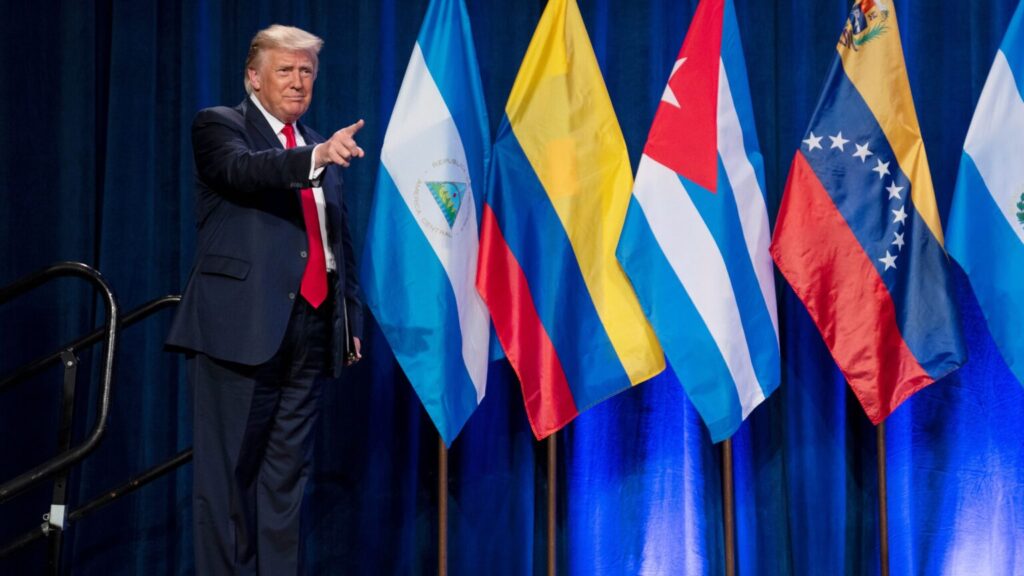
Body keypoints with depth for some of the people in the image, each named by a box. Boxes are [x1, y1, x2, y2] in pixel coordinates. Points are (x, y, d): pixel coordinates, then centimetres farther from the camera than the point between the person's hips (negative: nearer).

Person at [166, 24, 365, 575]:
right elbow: (244, 170, -21)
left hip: (309, 328, 6)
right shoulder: (218, 125, 2)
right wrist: (316, 157, -37)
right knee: (229, 472, -3)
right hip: (242, 326, -6)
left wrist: (352, 319, 15)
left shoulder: (319, 147, 20)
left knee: (287, 473, 7)